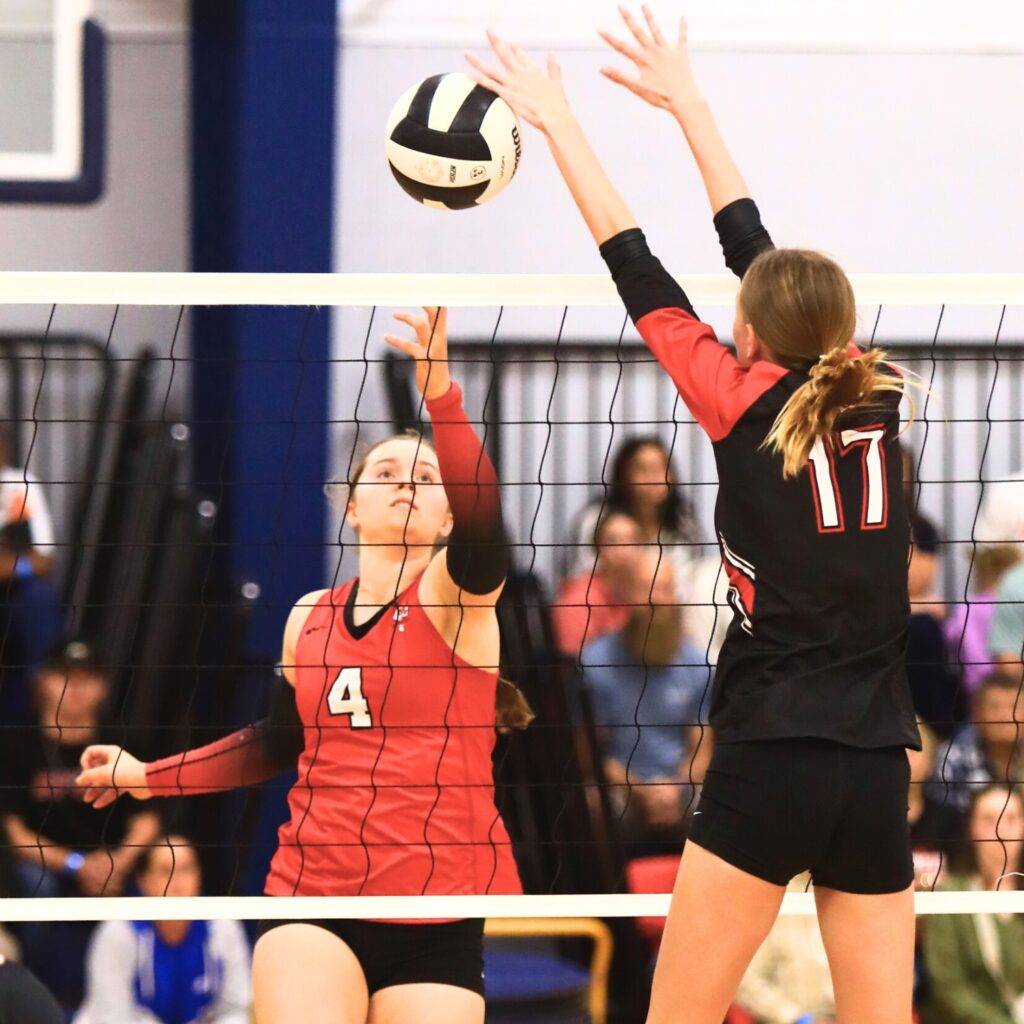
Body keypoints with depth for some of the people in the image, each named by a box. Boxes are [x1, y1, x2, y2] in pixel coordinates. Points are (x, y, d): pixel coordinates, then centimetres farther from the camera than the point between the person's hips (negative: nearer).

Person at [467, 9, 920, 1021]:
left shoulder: (749, 408, -4)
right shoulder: (874, 403, 8)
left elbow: (635, 270, 4)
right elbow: (756, 249, 19)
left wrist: (555, 117, 13)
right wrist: (687, 102, 30)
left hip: (768, 765, -4)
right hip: (878, 774, 4)